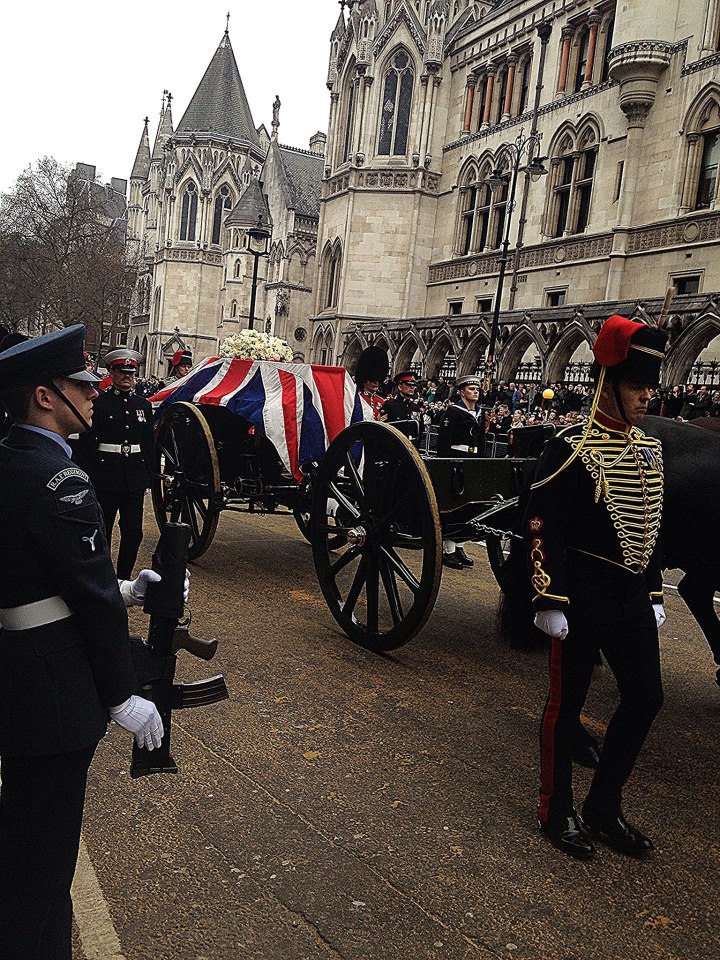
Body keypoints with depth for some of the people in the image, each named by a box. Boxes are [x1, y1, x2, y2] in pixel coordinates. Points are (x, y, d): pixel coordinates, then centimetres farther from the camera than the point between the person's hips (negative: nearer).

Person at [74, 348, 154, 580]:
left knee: (133, 531, 4)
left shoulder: (144, 405, 10)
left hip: (134, 478, 4)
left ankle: (124, 579, 18)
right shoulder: (99, 403, -3)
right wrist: (87, 478, -11)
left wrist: (147, 475, 10)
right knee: (102, 532, 7)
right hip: (105, 477, -4)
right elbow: (85, 444, -6)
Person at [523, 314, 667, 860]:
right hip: (584, 598, -7)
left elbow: (651, 530, 17)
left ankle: (606, 807, 29)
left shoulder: (651, 450, 11)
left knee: (646, 699, 11)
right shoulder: (571, 449, -13)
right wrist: (549, 601, -17)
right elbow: (542, 530, -15)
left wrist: (655, 595, 16)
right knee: (568, 702, 6)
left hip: (634, 600, 8)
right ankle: (558, 813, 24)